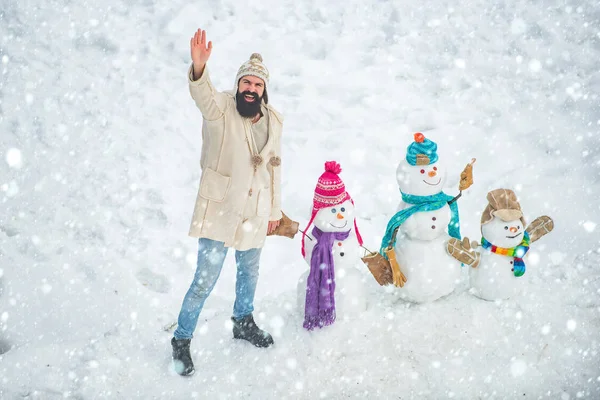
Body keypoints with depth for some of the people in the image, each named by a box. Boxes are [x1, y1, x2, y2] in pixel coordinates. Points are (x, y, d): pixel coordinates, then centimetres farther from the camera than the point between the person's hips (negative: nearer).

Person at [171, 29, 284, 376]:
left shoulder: (274, 121, 2)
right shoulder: (220, 109, -13)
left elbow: (274, 169, 10)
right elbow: (202, 93, -38)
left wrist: (275, 211, 15)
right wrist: (199, 67, -59)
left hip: (254, 214, 5)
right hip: (219, 211, -5)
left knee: (250, 272, 23)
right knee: (206, 279, -3)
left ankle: (244, 323, 48)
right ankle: (182, 340, 17)